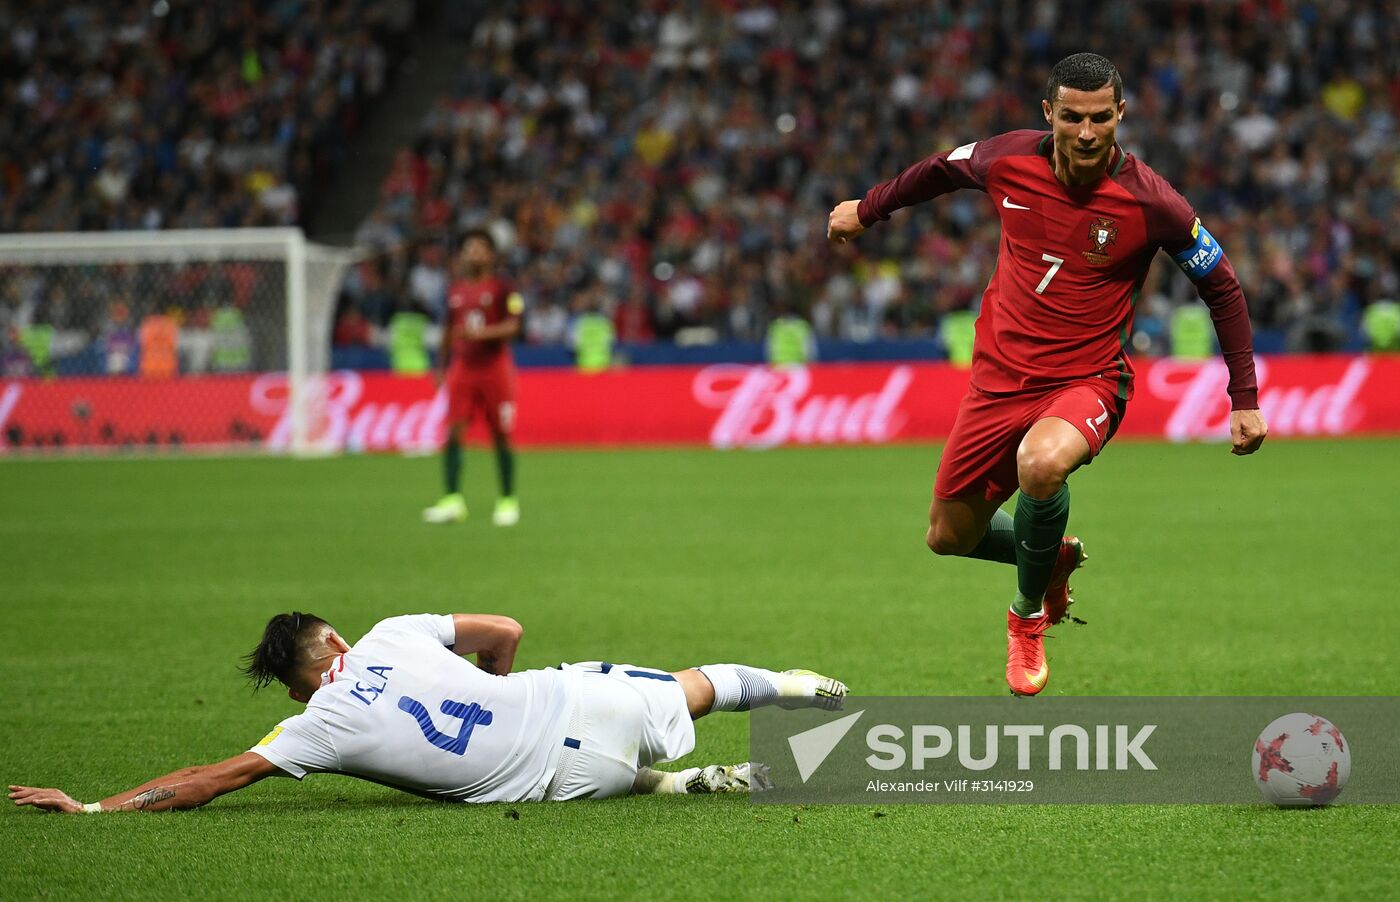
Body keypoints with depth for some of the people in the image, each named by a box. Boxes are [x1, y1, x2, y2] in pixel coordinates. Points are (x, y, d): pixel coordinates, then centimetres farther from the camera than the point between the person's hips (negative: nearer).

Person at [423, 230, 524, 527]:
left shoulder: (501, 288, -2)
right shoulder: (455, 291, 13)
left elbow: (512, 326, -10)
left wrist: (482, 333, -24)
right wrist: (441, 366, 18)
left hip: (495, 366, -4)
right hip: (462, 367, 4)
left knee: (501, 435, 0)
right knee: (453, 432, -9)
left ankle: (508, 500, 9)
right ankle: (453, 500, -10)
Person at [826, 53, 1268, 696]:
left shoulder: (1150, 203, -17)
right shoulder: (1008, 160, -10)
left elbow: (1220, 286, -3)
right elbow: (941, 171, 15)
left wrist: (1244, 398, -4)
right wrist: (867, 209, 27)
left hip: (1087, 382, -4)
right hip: (1001, 374, 4)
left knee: (1042, 463, -37)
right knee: (948, 538, 9)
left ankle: (1030, 614, -8)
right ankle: (1055, 557, 43)